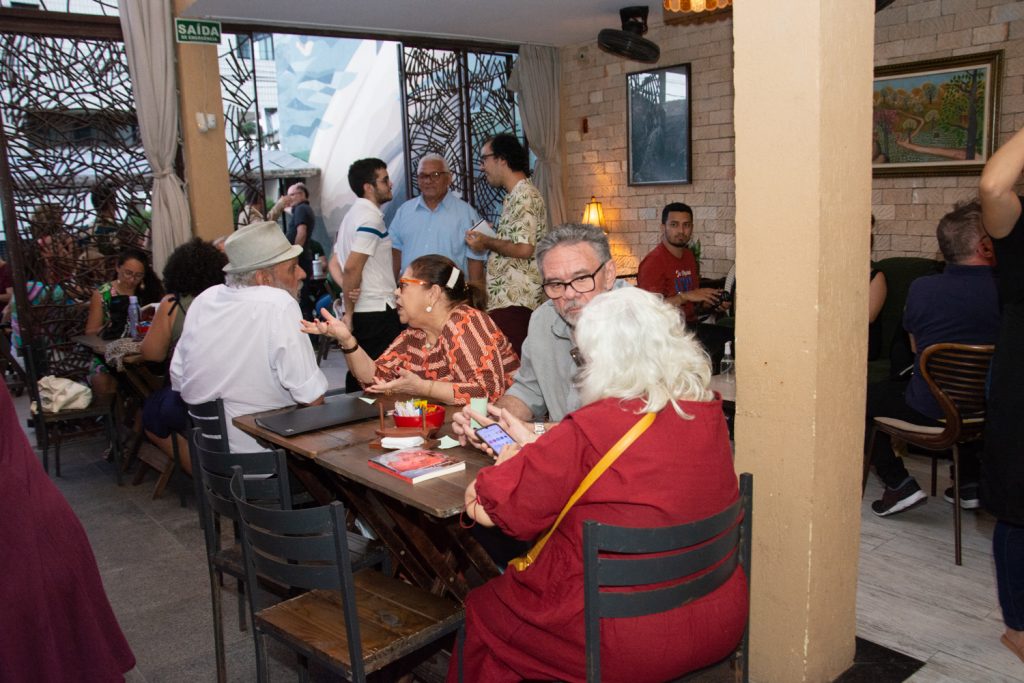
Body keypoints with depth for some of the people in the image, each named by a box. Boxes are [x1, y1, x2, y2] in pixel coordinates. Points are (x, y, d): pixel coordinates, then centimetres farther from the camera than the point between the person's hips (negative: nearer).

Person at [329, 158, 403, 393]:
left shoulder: (353, 215, 17)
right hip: (377, 312, -9)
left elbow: (334, 263, 17)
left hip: (360, 312, 9)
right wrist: (349, 313, -10)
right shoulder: (371, 217, -13)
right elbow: (352, 268, -19)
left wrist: (346, 287, -1)